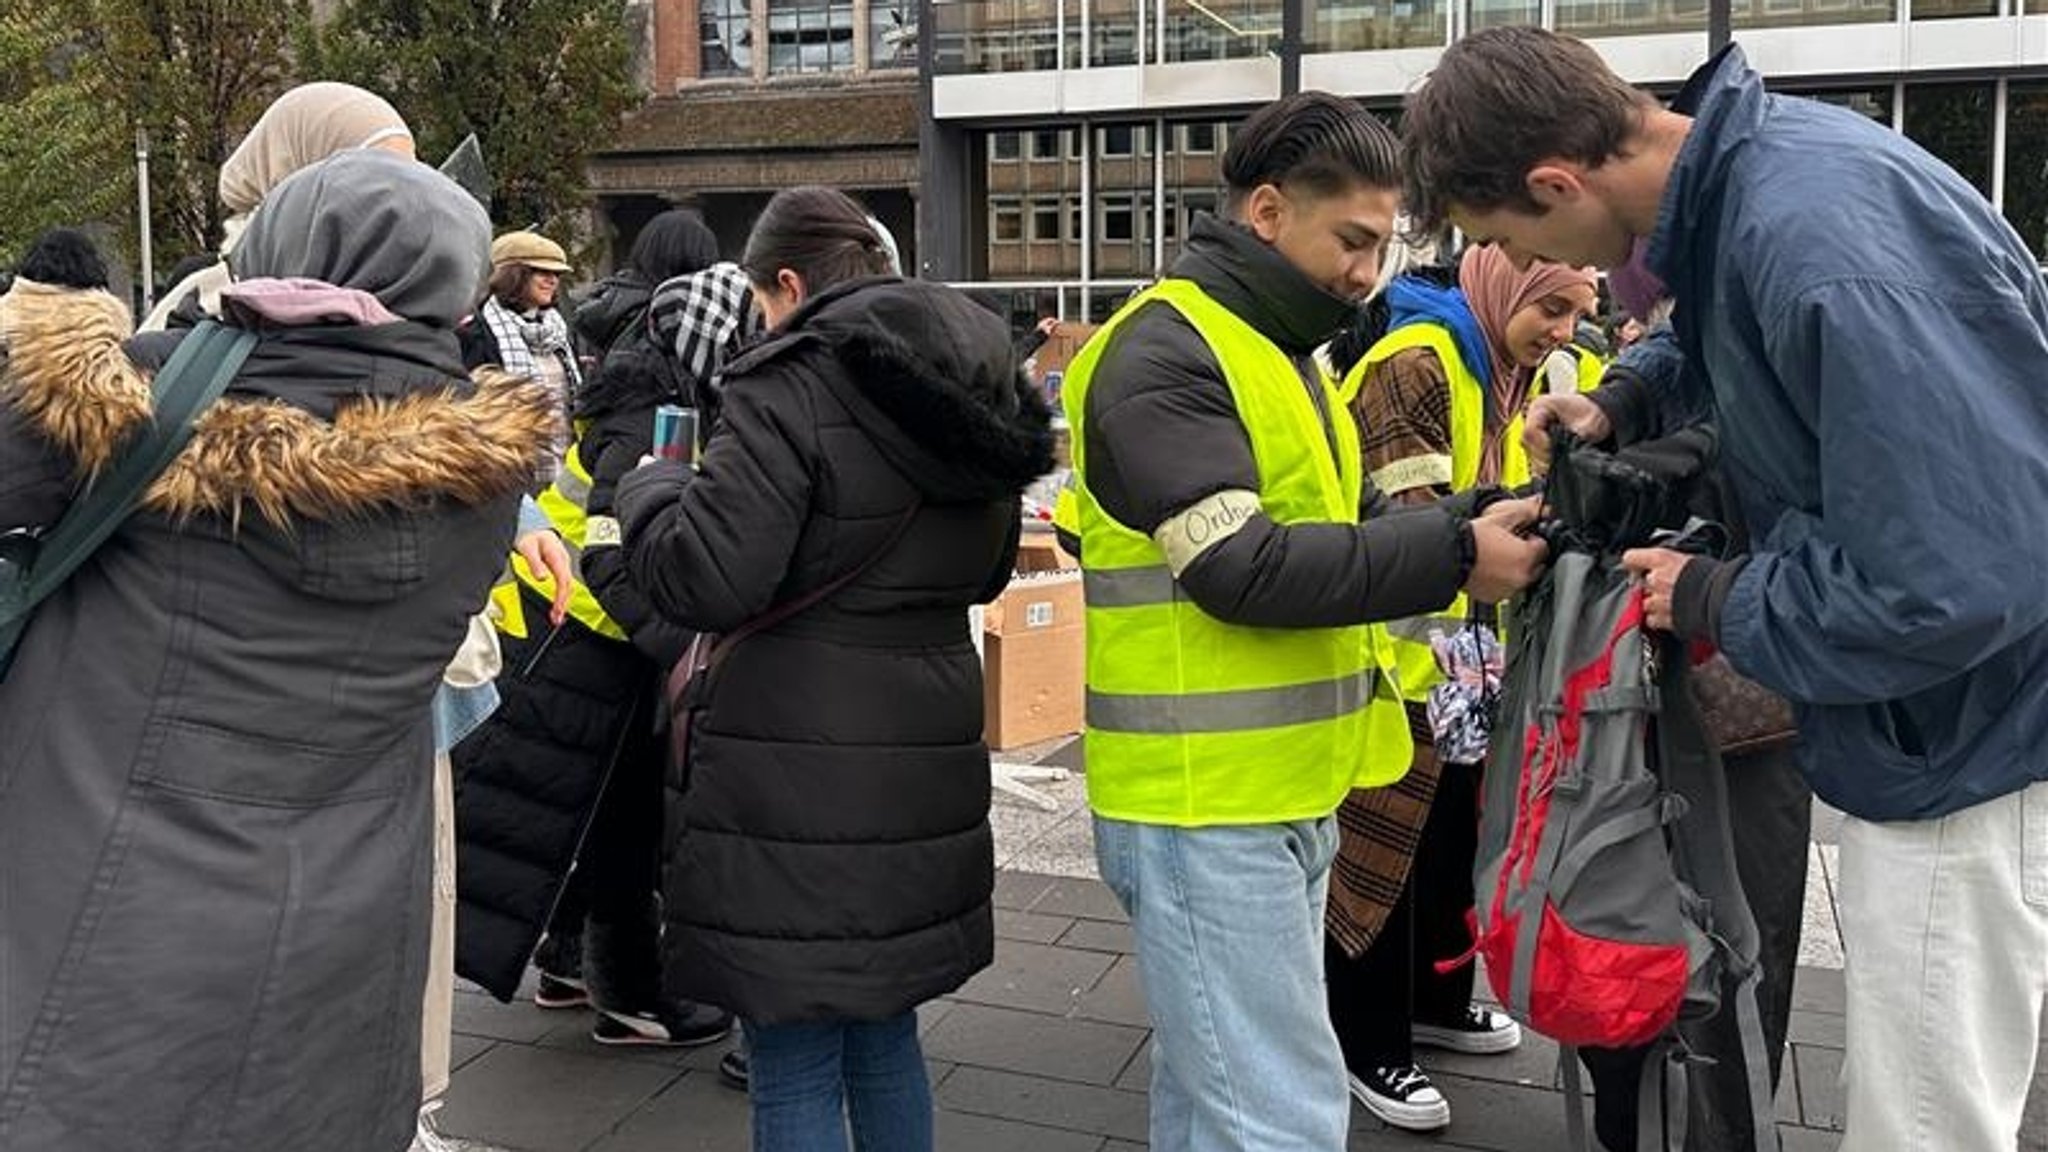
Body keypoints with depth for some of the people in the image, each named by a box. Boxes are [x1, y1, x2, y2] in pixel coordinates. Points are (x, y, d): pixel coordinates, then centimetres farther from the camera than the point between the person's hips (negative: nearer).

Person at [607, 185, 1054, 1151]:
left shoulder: (790, 388, -14)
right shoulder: (978, 388, 10)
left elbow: (702, 580, -18)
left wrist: (650, 485, 0)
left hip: (800, 769, -8)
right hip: (923, 757, 8)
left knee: (796, 1065, 5)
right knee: (884, 1034, 22)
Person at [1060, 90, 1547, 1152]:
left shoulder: (1281, 351, 18)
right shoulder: (1164, 353, -14)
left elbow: (1332, 523, 18)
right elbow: (1244, 568, -23)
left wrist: (1466, 526, 0)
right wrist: (1452, 557, -19)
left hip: (1288, 793, 9)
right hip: (1206, 804, -9)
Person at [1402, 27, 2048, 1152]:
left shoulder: (1818, 240, -32)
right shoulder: (1753, 155, -2)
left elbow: (1956, 583, -32)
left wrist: (1715, 603, -16)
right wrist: (1626, 409, 5)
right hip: (1911, 711, 9)